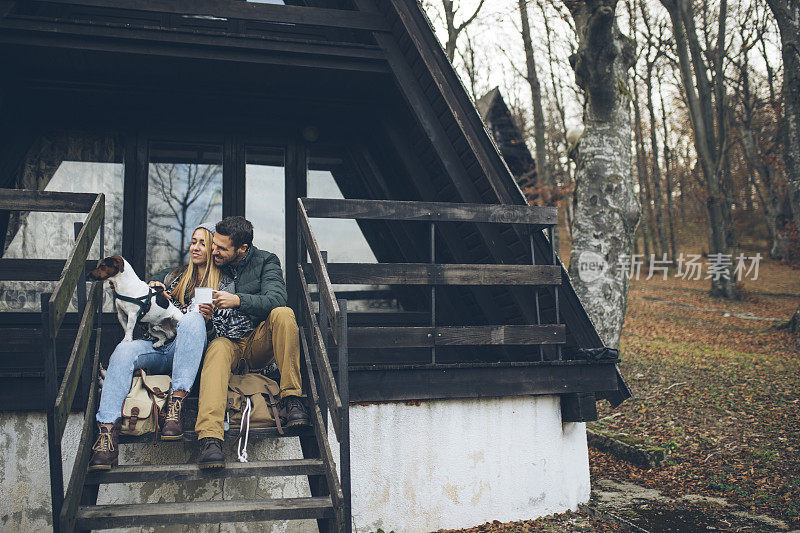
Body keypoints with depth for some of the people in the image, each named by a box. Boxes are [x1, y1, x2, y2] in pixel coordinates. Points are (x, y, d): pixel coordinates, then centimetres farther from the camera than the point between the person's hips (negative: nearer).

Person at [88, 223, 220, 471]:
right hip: (155, 345, 3)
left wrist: (209, 318, -15)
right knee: (124, 350, -29)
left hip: (189, 349, -3)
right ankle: (108, 430, -40)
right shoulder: (172, 275, 28)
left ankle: (176, 404, -42)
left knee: (192, 318, -35)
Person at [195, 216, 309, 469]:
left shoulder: (265, 261, 2)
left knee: (283, 314, -30)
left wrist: (238, 300, -30)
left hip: (259, 342, 0)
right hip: (226, 341, 1)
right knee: (217, 350, -36)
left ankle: (291, 397, -27)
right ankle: (210, 438, -52)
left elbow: (276, 300, -14)